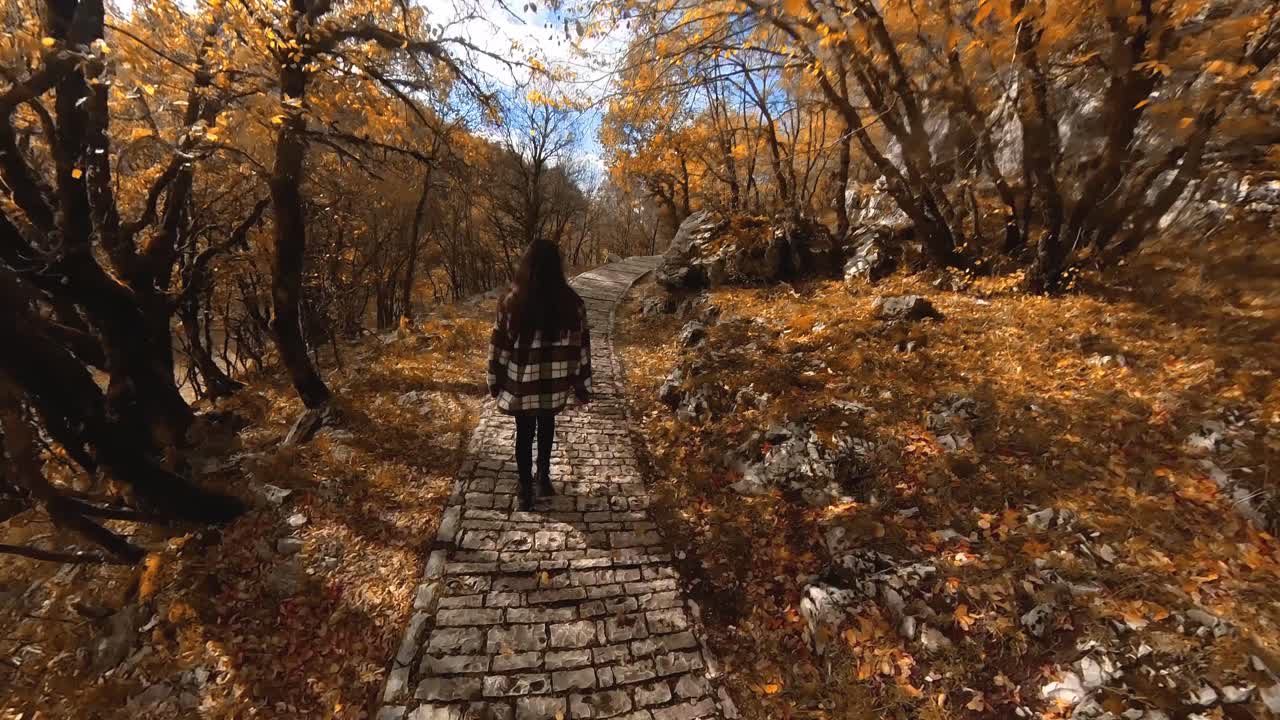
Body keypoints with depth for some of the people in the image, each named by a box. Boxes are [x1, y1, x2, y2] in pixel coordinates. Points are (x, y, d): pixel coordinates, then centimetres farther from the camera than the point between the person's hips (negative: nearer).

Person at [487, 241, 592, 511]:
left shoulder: (510, 303, -14)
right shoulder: (572, 303, -11)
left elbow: (499, 347, -7)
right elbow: (581, 348, -7)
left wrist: (495, 383, 6)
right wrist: (582, 386, 3)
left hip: (521, 383, -1)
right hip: (554, 384, 2)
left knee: (524, 435, 15)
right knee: (547, 427, 26)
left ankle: (526, 492, 26)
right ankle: (544, 477, 41)